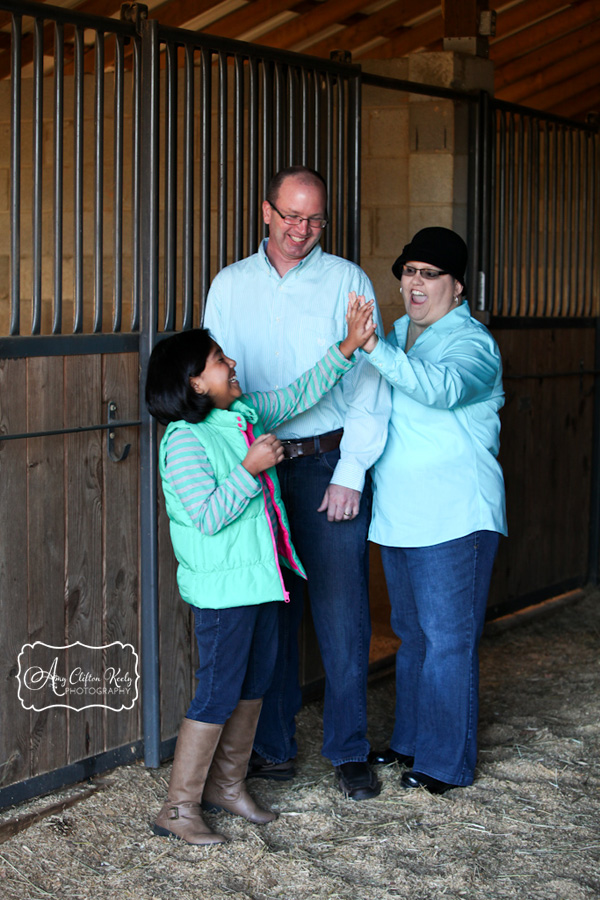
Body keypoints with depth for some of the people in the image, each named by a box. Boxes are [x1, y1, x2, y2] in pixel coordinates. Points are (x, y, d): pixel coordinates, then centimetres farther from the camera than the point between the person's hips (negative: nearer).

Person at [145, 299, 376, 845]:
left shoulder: (245, 413, 7)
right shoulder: (184, 441, -18)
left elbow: (299, 396, 18)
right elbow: (207, 516, -24)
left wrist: (346, 349, 12)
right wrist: (250, 469, -25)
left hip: (260, 577, 9)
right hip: (222, 587, -9)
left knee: (255, 683, 17)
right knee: (219, 695, -4)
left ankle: (227, 785, 31)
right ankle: (179, 809, 7)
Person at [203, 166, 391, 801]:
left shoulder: (348, 282, 3)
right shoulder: (230, 286, 10)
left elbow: (367, 383, -1)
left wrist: (350, 474, -8)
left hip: (329, 464, -2)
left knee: (341, 611, -1)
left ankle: (349, 750, 11)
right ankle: (272, 748, 17)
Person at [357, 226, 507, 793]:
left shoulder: (471, 342, -12)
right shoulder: (398, 339, 14)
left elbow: (443, 387, -35)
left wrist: (373, 350, -45)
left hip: (453, 518, -8)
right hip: (399, 514, 8)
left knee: (447, 639, -3)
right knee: (412, 634, 18)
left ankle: (447, 762, 7)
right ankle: (410, 742, 31)